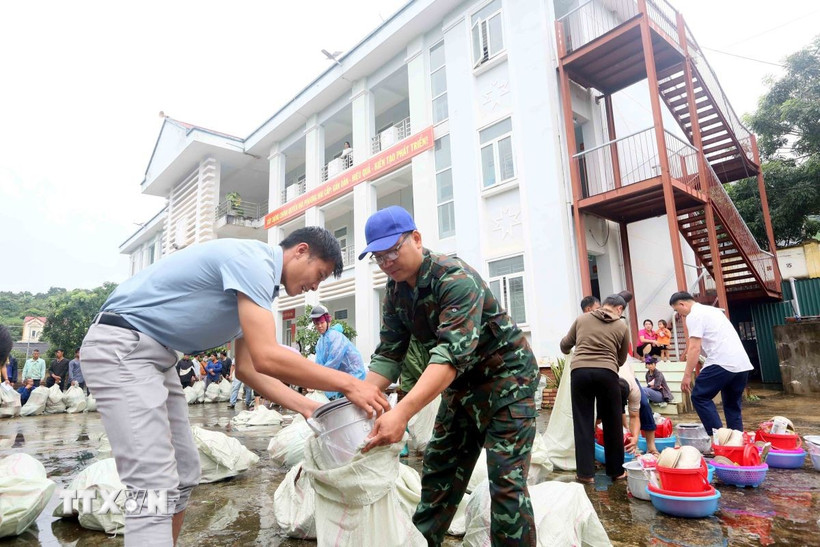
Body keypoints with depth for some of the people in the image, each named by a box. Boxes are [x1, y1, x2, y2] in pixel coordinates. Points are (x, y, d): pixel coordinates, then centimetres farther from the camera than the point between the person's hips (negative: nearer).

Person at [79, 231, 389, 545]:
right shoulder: (253, 260, -19)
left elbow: (248, 368, 11)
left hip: (156, 355, 10)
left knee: (183, 473, 11)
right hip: (121, 348, -10)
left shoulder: (257, 274, 11)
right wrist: (347, 383, -21)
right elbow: (266, 357, -29)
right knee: (155, 487, -13)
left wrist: (307, 408, 5)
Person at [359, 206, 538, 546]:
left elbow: (452, 353, -38)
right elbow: (388, 354, -5)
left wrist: (402, 412, -48)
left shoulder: (455, 277, -27)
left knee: (506, 481, -8)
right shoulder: (395, 290, -3)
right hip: (460, 384, 7)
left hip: (506, 376, -7)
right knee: (438, 472, 12)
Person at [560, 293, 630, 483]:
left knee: (583, 422, 7)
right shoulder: (622, 326, 10)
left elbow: (564, 346, 21)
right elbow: (621, 359, 19)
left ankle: (586, 472, 8)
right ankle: (616, 470, 26)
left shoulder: (581, 319, 12)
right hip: (606, 373, 0)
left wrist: (574, 349, 45)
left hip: (580, 371, 1)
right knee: (612, 423, 14)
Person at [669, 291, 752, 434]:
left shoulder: (694, 315, -4)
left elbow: (694, 348, -11)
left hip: (722, 363, -9)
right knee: (733, 404, 16)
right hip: (742, 363, 9)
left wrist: (687, 375, -10)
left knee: (699, 397, -1)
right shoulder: (712, 310, 24)